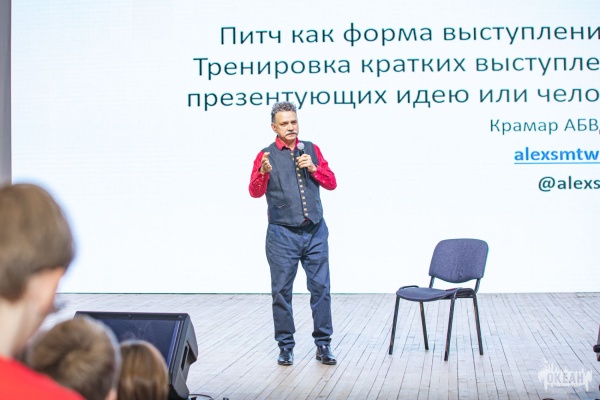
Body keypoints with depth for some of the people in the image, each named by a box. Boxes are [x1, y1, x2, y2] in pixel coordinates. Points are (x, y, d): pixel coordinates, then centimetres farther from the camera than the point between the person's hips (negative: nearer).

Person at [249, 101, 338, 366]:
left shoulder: (312, 150, 10)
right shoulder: (266, 155, 0)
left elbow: (331, 183, 9)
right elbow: (255, 192, -11)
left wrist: (313, 168, -8)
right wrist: (264, 172, -31)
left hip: (315, 232, 2)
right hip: (282, 234, -2)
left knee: (320, 287, 3)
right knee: (282, 291, 3)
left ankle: (323, 344, 12)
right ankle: (285, 346, 14)